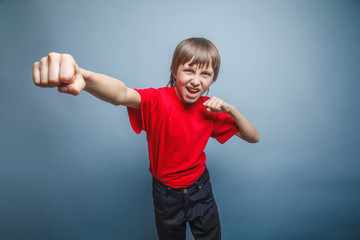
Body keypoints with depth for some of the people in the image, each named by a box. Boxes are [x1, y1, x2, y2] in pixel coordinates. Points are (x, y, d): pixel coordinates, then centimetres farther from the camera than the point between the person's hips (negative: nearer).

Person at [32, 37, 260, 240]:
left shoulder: (210, 108, -10)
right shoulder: (158, 100, -22)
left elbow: (253, 137, -4)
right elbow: (122, 95, -45)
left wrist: (230, 109, -22)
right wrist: (81, 76, -66)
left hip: (200, 190, 3)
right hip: (166, 194, -2)